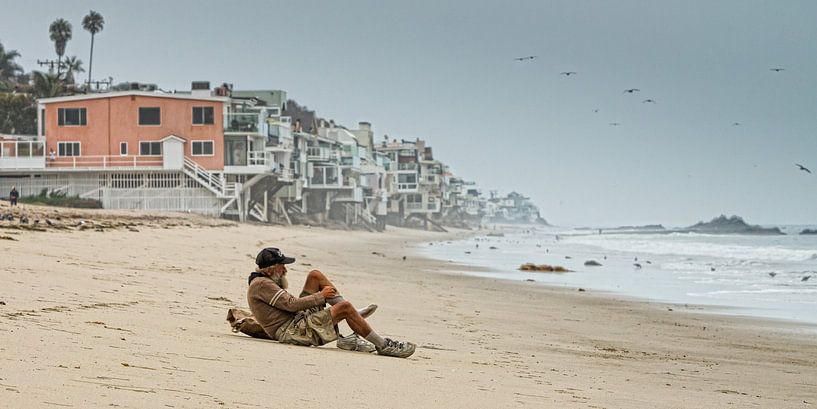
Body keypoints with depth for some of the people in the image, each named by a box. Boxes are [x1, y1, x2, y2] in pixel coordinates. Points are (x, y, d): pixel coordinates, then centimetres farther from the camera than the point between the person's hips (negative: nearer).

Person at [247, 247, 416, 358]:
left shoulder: (265, 283, 21)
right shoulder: (261, 284, -12)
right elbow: (291, 304, -19)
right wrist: (320, 297, -11)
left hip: (297, 320, 11)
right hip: (291, 332, -11)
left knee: (315, 275, 7)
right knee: (344, 307, -22)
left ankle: (354, 315, 5)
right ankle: (383, 346, -15)